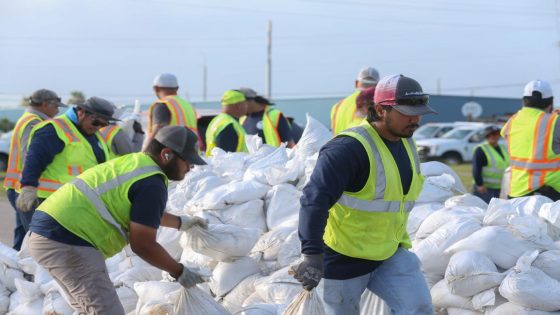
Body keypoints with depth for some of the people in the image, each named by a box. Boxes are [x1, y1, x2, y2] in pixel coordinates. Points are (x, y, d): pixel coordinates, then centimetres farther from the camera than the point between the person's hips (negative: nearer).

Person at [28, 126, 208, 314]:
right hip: (66, 241, -11)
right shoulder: (151, 183, -11)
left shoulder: (134, 163, 19)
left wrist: (181, 223, 44)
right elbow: (143, 245, -11)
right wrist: (179, 272, 1)